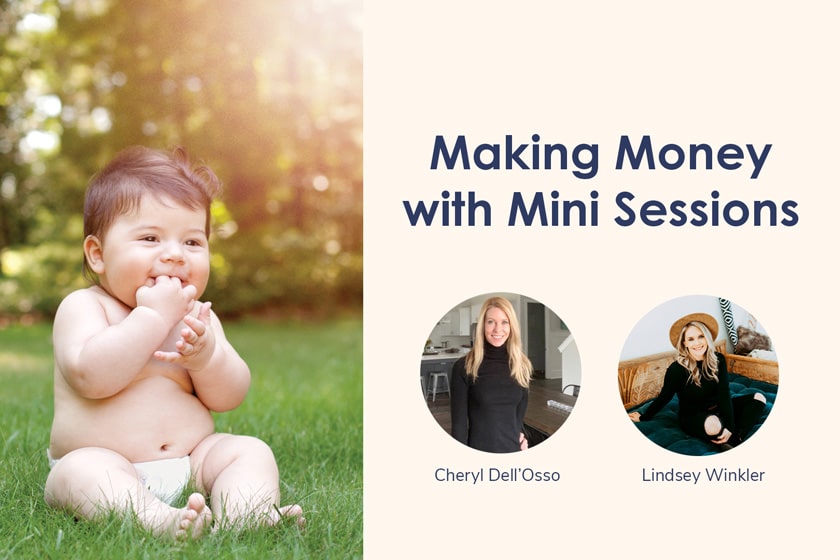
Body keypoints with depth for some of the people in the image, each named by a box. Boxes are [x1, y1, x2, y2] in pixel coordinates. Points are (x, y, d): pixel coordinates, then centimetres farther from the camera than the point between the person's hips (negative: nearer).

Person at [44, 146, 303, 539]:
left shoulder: (197, 317, 12)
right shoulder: (82, 307, -4)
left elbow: (228, 398, 4)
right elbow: (91, 377, -24)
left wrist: (206, 356, -18)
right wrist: (154, 316, -22)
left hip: (192, 461, 5)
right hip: (109, 468, -5)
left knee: (251, 450, -12)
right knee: (80, 471, -34)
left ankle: (242, 514, -39)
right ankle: (157, 521, -58)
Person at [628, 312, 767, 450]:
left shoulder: (718, 360, -8)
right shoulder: (676, 369, -19)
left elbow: (724, 395, -14)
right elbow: (664, 397, -4)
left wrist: (730, 428, -25)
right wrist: (644, 417, 5)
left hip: (717, 410, 6)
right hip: (693, 417, -6)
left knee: (759, 398, -8)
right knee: (713, 424, -41)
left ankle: (735, 441, -26)